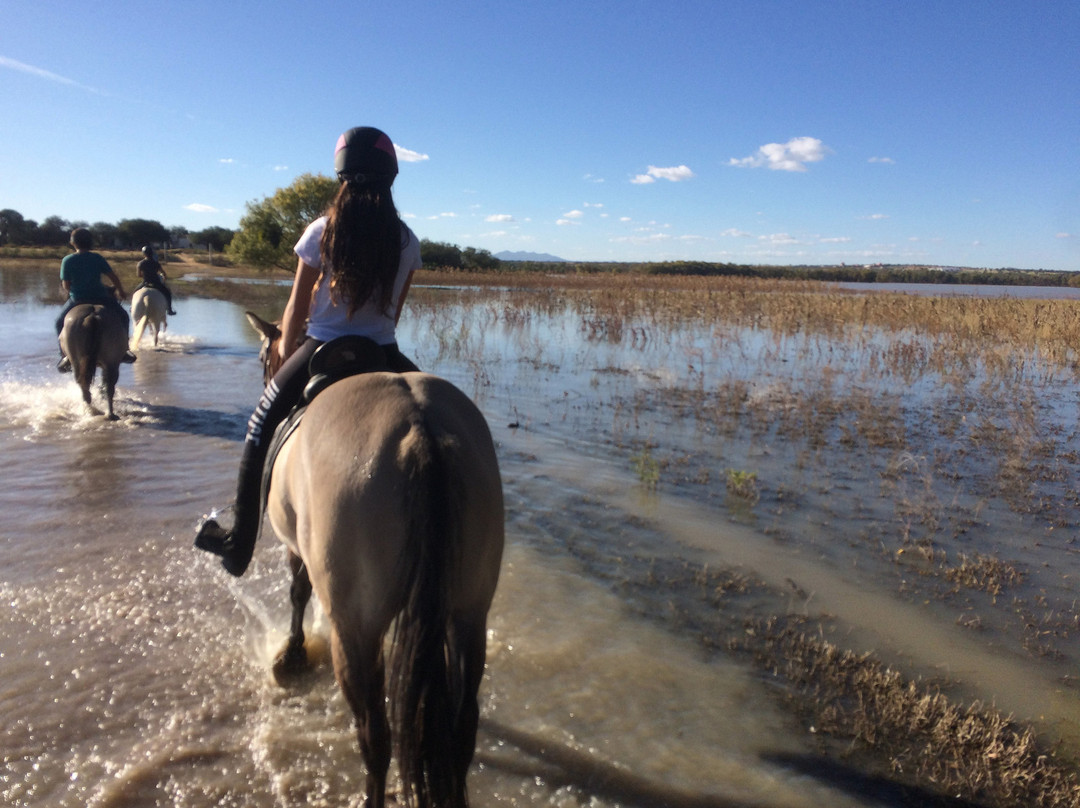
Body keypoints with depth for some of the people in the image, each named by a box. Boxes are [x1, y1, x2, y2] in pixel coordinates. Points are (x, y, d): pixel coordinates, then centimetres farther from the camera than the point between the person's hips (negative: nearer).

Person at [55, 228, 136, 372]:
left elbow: (65, 286, -2)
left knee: (60, 322, 23)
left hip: (77, 300, 0)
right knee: (123, 316, 20)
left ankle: (65, 355, 14)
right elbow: (113, 277, -1)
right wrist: (121, 291, 15)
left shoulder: (67, 260, -3)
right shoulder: (97, 258, -2)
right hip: (100, 298, 0)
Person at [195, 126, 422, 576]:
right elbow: (395, 312, 7)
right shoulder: (407, 242, -2)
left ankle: (239, 544, 23)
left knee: (261, 429, 18)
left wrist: (285, 353, 17)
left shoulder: (322, 233, -7)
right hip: (382, 354, 2)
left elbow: (297, 309, -1)